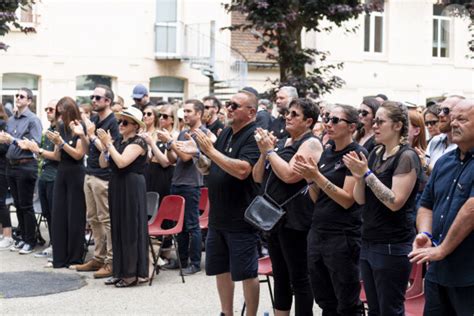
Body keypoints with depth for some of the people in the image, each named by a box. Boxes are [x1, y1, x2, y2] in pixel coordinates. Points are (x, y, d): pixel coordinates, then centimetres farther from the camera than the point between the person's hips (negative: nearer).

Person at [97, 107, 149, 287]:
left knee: (131, 228, -4)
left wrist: (109, 144, -16)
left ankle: (134, 273, 3)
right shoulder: (118, 141, 13)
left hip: (132, 188, -8)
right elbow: (103, 164, 10)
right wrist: (105, 145, -3)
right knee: (118, 228, 10)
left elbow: (122, 162, -22)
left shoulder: (138, 142, -10)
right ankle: (120, 271, 17)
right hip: (116, 186, 8)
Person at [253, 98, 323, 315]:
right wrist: (264, 152, -2)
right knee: (280, 277, 16)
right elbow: (258, 178, 14)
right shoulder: (281, 143, 15)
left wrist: (270, 150, -13)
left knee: (299, 278, -2)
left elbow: (290, 175, -23)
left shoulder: (311, 144, -10)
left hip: (294, 220, -9)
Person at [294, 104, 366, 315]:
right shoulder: (327, 152, 11)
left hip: (343, 237, -7)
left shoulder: (357, 154, -10)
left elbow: (347, 200, -16)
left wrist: (317, 176, -19)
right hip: (317, 233, 7)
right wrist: (309, 177, -4)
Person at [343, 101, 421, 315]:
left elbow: (395, 202, -20)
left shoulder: (406, 157, -12)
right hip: (369, 242, 8)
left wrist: (367, 173, -19)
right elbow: (361, 200, 11)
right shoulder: (375, 153, 11)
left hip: (392, 247, -8)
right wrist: (358, 176, -8)